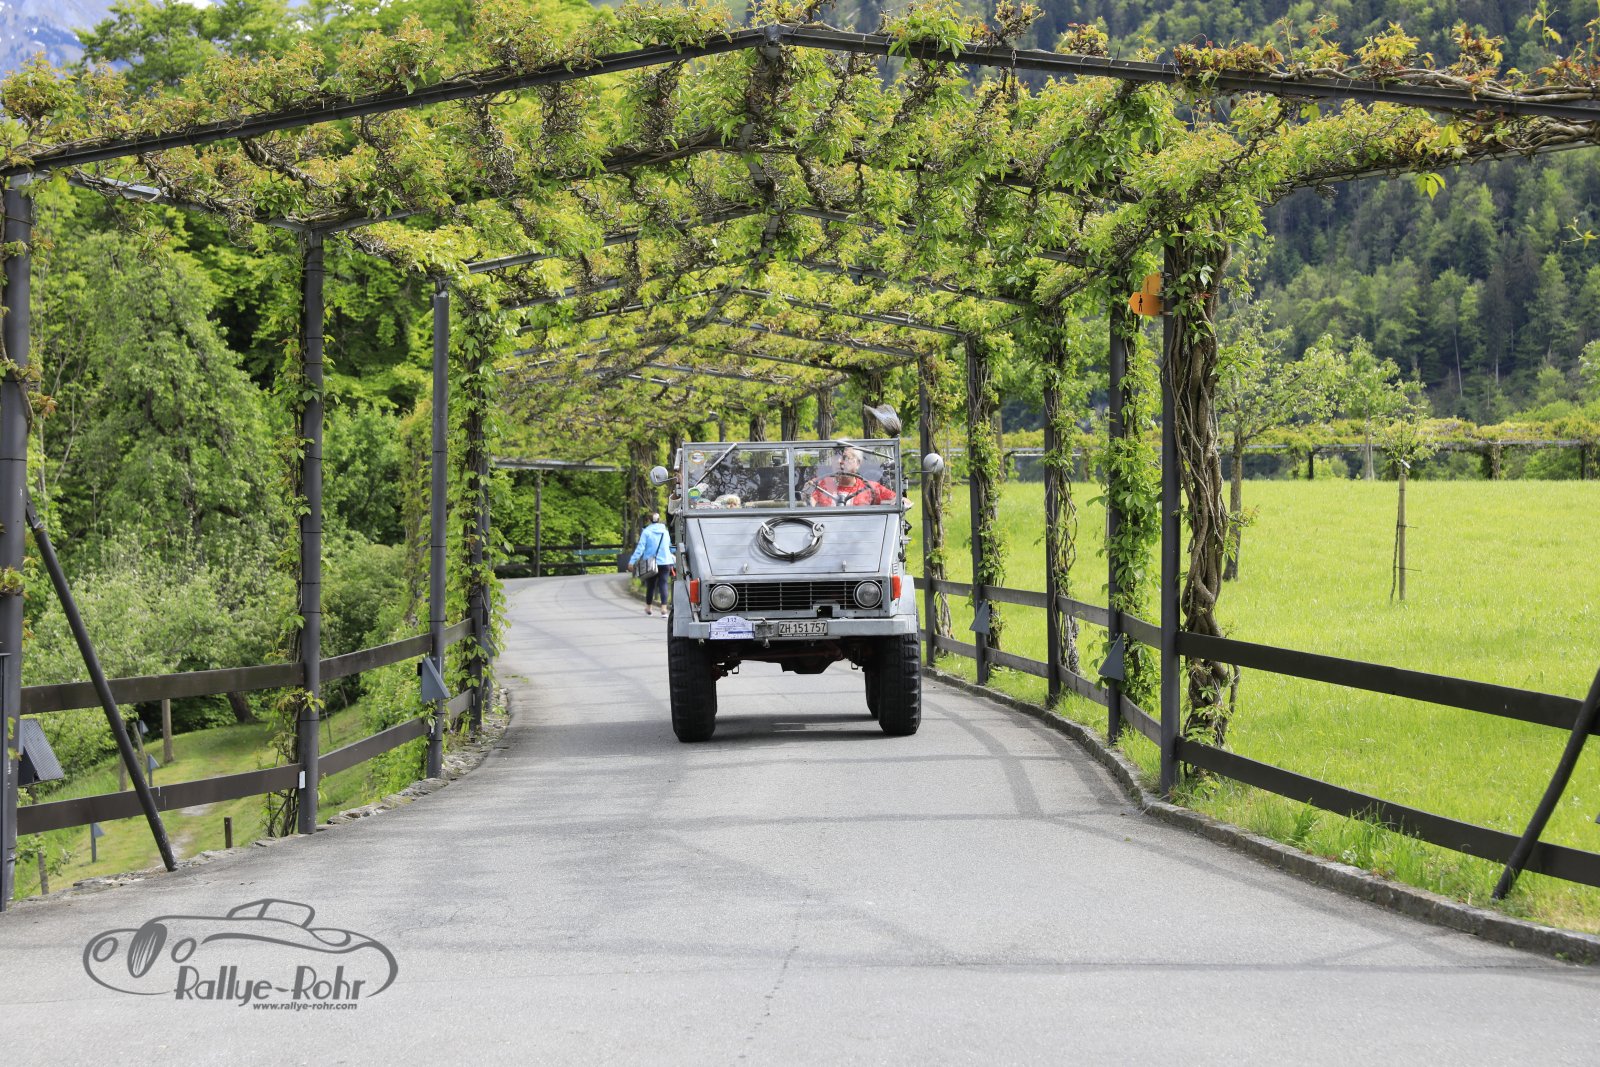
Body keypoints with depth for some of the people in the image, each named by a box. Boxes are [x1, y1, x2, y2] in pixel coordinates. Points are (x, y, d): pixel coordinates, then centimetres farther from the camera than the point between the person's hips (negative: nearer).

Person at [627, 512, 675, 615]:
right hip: (665, 562, 2)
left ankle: (648, 608, 24)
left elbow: (640, 548, -13)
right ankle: (664, 608, -15)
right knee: (663, 584, -2)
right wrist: (672, 557, 35)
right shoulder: (665, 532, 6)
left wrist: (632, 561, -13)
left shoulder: (646, 532, -7)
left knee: (650, 586, 10)